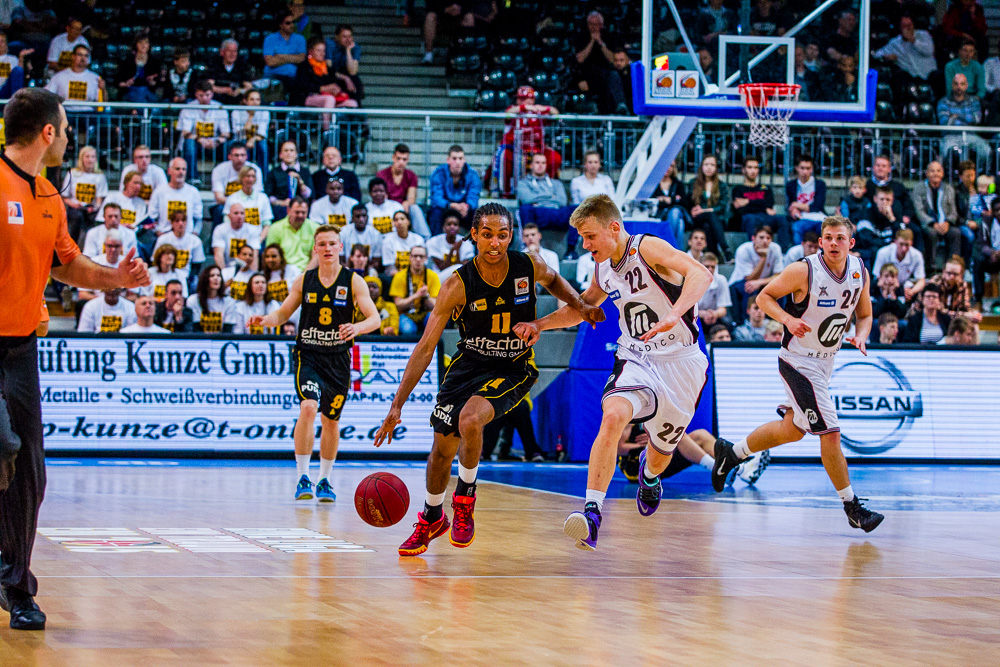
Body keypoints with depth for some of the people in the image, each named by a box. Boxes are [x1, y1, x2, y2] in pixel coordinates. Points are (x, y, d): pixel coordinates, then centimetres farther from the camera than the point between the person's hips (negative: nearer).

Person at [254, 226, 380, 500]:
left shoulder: (353, 282, -3)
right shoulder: (304, 281, 2)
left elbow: (375, 318, -11)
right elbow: (283, 314, 11)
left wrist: (357, 327, -33)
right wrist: (265, 320, -12)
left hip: (338, 359, 1)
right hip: (308, 356, -1)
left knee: (331, 420, 10)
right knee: (308, 407, -22)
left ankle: (324, 480, 27)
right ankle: (303, 477, -17)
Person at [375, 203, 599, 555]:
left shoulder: (530, 266, -17)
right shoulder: (458, 285, -21)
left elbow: (553, 280, 12)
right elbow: (425, 347, -20)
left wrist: (581, 306, -6)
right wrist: (397, 405, -24)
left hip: (514, 368, -1)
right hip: (469, 363, 2)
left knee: (470, 420, -29)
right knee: (443, 447, 6)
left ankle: (465, 497, -2)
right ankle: (431, 518, 35)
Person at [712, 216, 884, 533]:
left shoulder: (860, 271, -2)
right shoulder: (803, 271, -20)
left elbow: (864, 314, 11)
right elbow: (764, 296, -9)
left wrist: (860, 336, -11)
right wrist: (788, 319, -26)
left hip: (826, 361, 8)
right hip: (799, 361, -8)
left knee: (792, 429, 20)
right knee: (830, 433, -10)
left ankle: (731, 453, 40)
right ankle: (852, 507, 1)